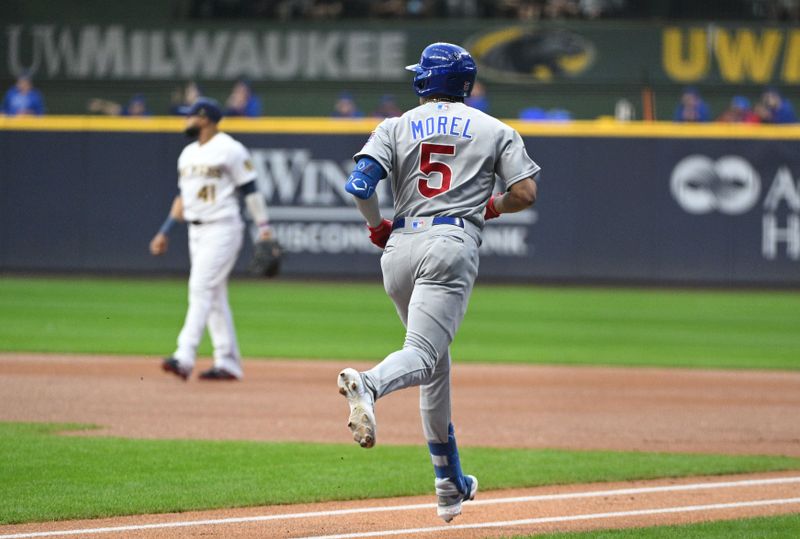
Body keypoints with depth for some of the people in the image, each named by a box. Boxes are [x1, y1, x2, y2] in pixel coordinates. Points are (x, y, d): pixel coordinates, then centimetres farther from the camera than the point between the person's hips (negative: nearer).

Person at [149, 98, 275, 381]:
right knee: (215, 296, 8)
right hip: (196, 231, 8)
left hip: (222, 228, -8)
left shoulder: (230, 149, -8)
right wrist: (164, 232, 17)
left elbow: (250, 189, -8)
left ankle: (184, 358, -24)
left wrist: (264, 227, -12)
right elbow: (183, 197, 21)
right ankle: (228, 363, 11)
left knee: (201, 288, -17)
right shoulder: (188, 154, 16)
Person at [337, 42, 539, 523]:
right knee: (423, 356, -17)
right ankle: (368, 385, -52)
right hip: (453, 242, -3)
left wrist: (378, 227, 15)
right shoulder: (494, 130, 11)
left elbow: (360, 184, -2)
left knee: (434, 364, 17)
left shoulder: (396, 128, 12)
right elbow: (525, 193, 2)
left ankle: (451, 484, 21)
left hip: (400, 248, 3)